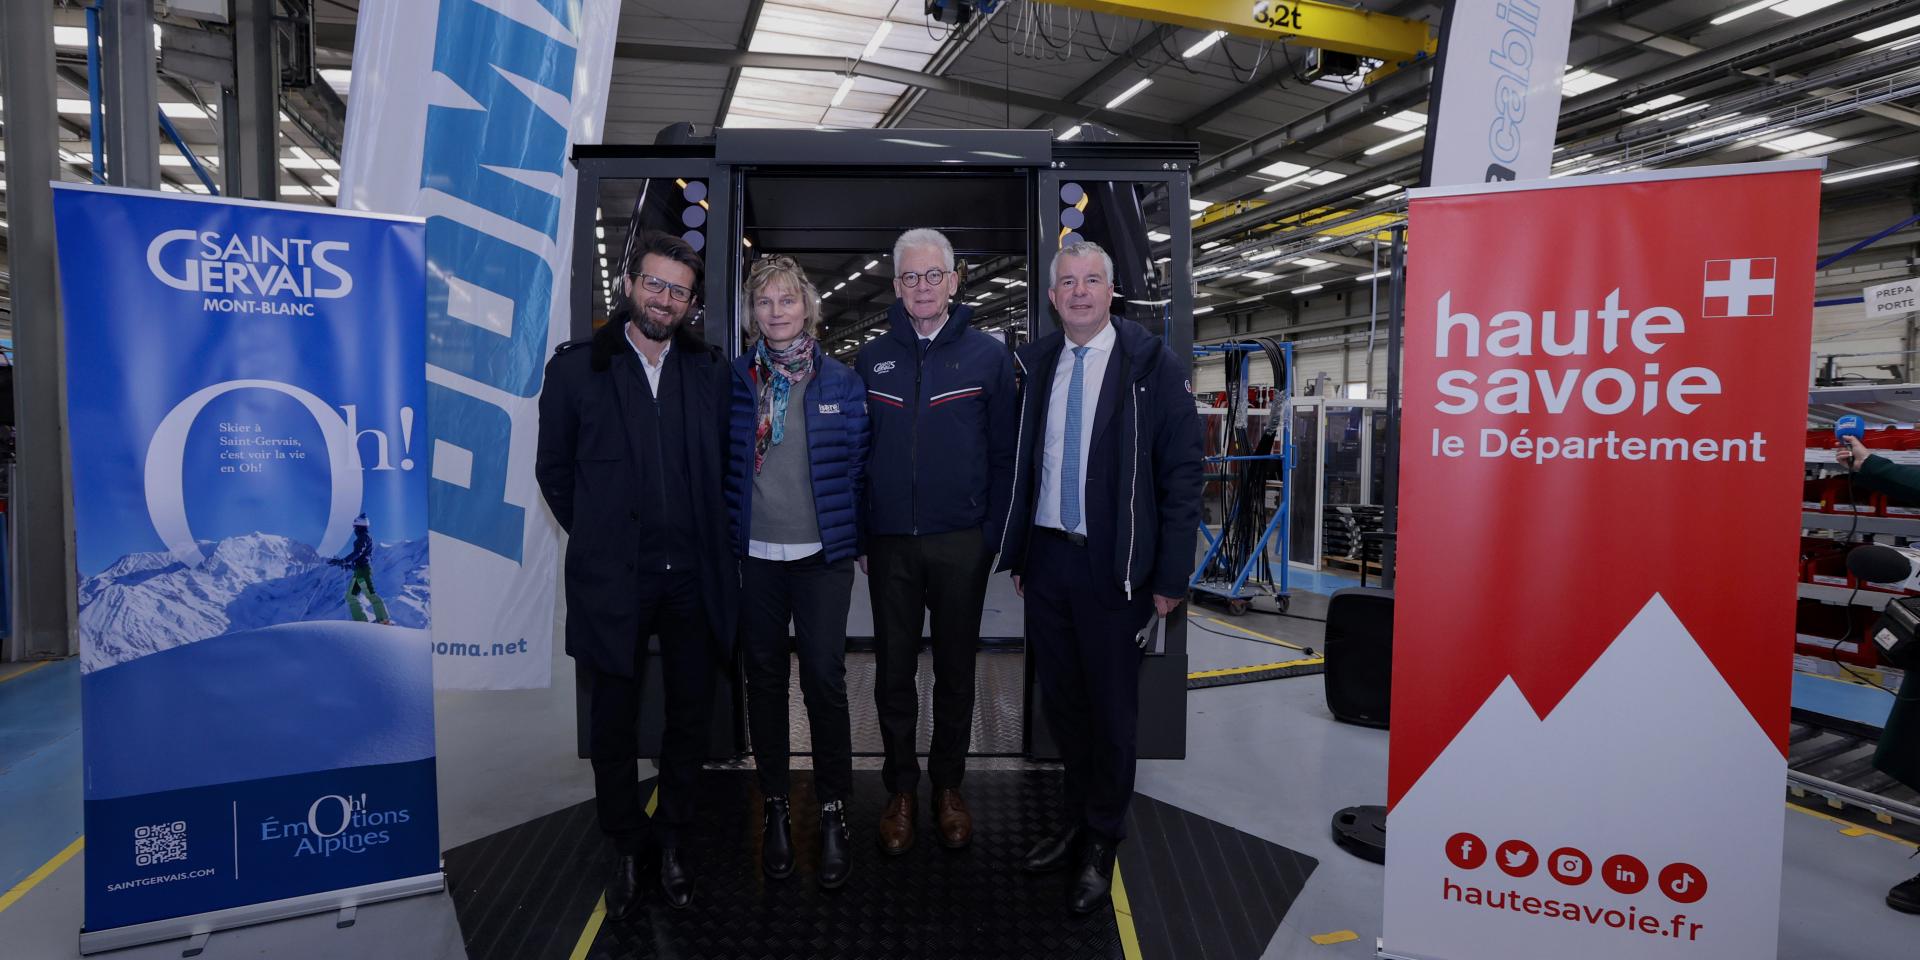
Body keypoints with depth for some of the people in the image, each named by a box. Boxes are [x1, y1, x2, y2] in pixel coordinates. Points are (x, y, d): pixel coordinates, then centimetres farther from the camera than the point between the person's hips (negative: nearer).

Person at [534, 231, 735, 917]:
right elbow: (553, 469, 7)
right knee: (613, 724, 10)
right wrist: (596, 536, 8)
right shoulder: (577, 368, 0)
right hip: (613, 578, -1)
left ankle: (672, 843, 31)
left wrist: (706, 540, 9)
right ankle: (627, 853, 29)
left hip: (692, 578, 2)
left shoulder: (710, 371, 5)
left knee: (690, 717, 12)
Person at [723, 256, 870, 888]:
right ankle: (776, 806, 25)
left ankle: (833, 812, 16)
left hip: (822, 554, -1)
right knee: (764, 679, 10)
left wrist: (852, 534, 3)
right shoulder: (733, 379, 3)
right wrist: (727, 529, 4)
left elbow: (860, 462, 5)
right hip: (754, 556, 2)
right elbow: (717, 462, 8)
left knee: (824, 680, 0)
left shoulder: (841, 381, 2)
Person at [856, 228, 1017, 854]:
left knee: (956, 668, 11)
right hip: (889, 543, 2)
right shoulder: (871, 359, 6)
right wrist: (857, 536, 3)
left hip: (962, 543, -1)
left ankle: (948, 785, 29)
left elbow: (1005, 455, -1)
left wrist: (992, 536, -7)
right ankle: (900, 789, 27)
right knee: (894, 669, 10)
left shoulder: (988, 356, 0)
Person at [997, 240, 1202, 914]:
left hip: (1112, 567, -4)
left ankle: (1101, 844, 29)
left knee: (1111, 708, 9)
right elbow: (1021, 464, 12)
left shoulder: (1152, 365, -7)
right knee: (1060, 700, 17)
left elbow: (1182, 473, -8)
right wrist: (1016, 553, 9)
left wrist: (1170, 577, -11)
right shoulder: (1034, 364, 7)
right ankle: (1076, 820, 38)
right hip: (1045, 557, 5)